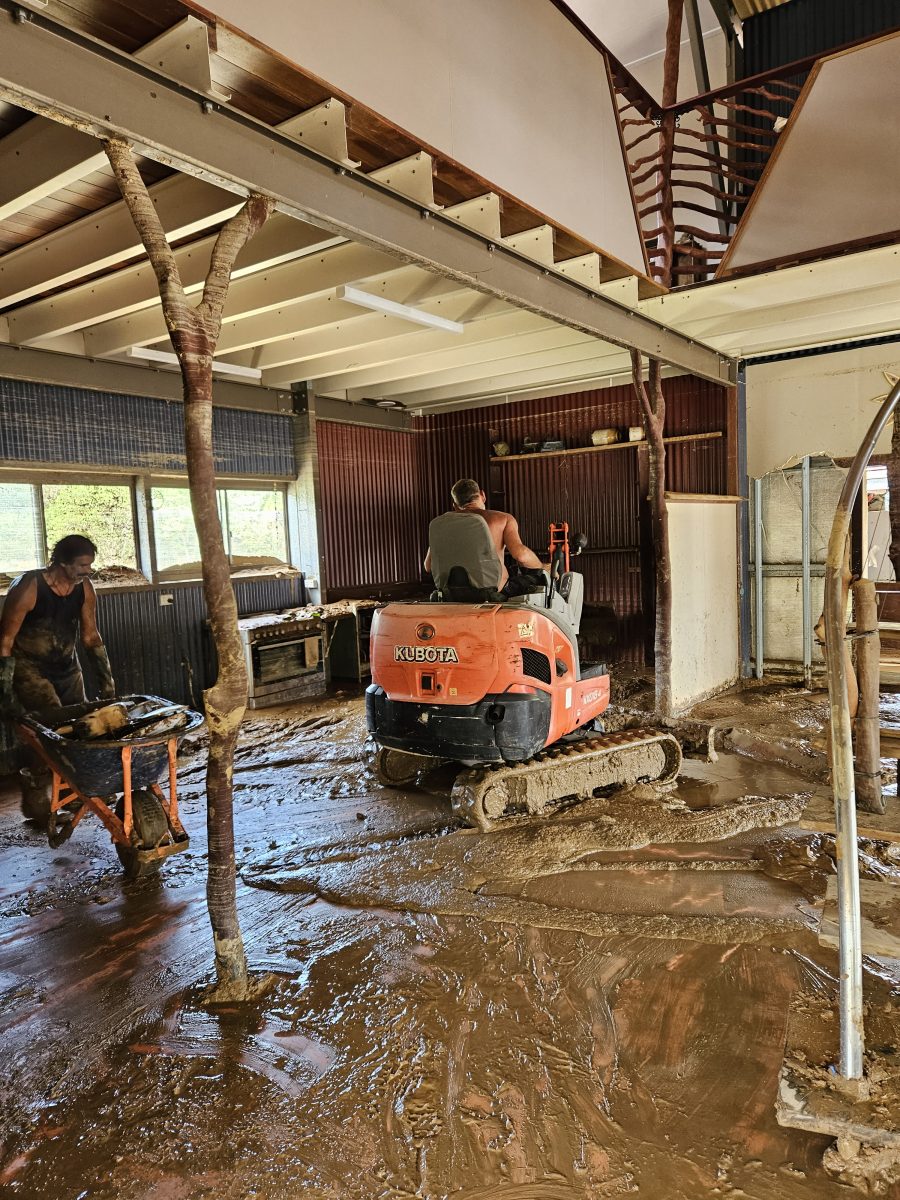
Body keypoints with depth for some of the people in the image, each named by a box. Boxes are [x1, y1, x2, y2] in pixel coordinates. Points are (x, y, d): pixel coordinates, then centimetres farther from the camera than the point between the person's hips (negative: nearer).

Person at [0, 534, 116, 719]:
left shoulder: (85, 588, -6)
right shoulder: (29, 588, -22)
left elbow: (91, 636, 4)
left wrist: (107, 680, 2)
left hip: (67, 667, 5)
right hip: (29, 668, -5)